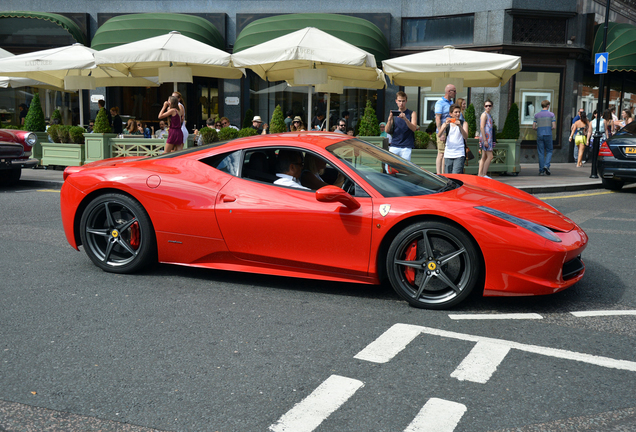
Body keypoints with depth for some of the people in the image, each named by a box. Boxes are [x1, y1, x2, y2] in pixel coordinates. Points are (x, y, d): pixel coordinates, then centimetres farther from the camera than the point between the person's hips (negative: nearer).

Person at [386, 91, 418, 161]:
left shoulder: (412, 114, 8)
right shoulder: (393, 114, 13)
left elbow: (414, 128, -7)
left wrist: (405, 119, -23)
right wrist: (390, 119, -13)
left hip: (406, 147, -2)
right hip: (394, 146, 2)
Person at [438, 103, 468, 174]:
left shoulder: (464, 123, 6)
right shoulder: (446, 124, 9)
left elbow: (465, 136, -9)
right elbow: (439, 135, -7)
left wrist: (460, 126, -25)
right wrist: (445, 125, -24)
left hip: (459, 155, -2)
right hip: (448, 154, 2)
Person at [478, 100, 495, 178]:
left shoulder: (489, 115, 20)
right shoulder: (484, 114, -8)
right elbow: (481, 128, -16)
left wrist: (491, 140, 22)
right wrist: (485, 140, -21)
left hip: (488, 138, 9)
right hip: (485, 137, -9)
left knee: (484, 157, 9)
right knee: (490, 156, -11)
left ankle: (480, 174, 10)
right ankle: (484, 174, -10)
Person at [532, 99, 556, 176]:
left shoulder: (537, 115, 6)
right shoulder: (551, 114, 0)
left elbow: (533, 127, 3)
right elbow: (554, 127, -5)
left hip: (539, 135, 2)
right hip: (548, 135, -2)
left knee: (541, 153, 4)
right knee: (549, 151, 11)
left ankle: (541, 170, 1)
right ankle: (546, 166, -11)